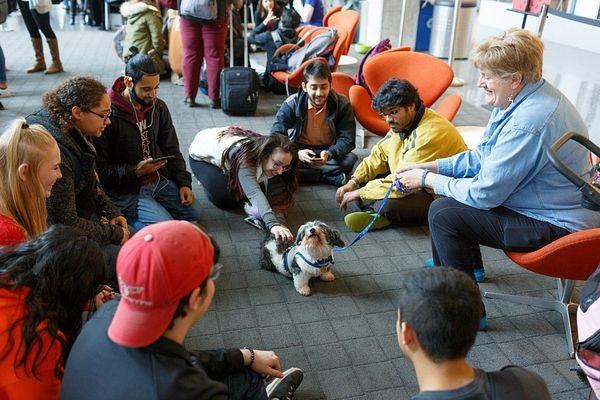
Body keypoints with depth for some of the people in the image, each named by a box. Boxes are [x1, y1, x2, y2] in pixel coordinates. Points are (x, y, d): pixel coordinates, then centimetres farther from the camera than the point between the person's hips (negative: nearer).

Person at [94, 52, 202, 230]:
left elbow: (171, 150, 10)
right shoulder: (109, 115, -18)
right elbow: (99, 170, -15)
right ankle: (127, 214, 4)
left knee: (193, 212, -5)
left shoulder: (159, 107, 3)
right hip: (126, 189, -6)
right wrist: (135, 171, -23)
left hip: (159, 180, 6)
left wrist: (183, 183, -2)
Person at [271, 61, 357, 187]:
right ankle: (327, 176, -23)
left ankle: (303, 173, -22)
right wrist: (296, 153, -37)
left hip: (328, 152, 0)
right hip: (299, 150, 1)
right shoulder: (291, 104, -14)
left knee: (352, 159, -30)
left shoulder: (342, 104, -13)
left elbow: (347, 139, -13)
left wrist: (329, 154, -35)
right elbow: (276, 135, -18)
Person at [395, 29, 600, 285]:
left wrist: (426, 179, -12)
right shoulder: (520, 99, 2)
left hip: (557, 225, -10)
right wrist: (428, 167, 1)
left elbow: (484, 193, -25)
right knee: (446, 196, 12)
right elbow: (482, 157, 10)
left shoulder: (528, 123, -31)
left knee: (443, 214, -16)